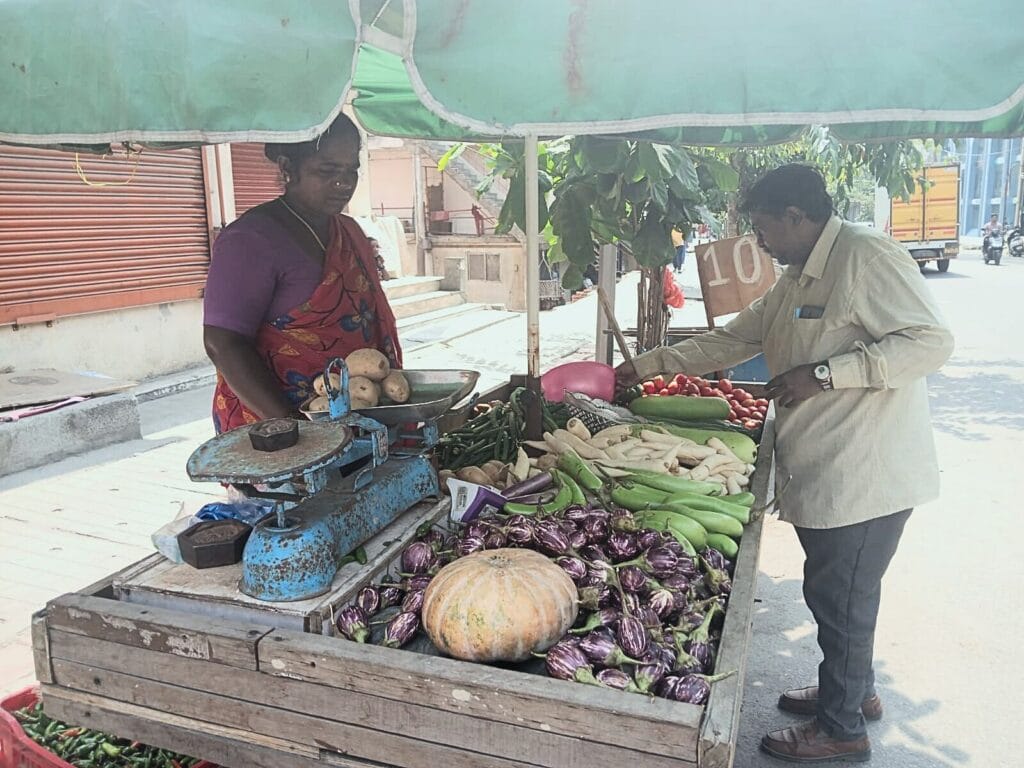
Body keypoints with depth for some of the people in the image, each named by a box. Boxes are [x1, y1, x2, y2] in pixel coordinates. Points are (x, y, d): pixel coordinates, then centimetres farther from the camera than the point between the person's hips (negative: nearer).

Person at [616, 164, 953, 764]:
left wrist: (824, 373, -25)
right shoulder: (798, 279, 14)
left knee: (839, 595, 3)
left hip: (867, 475, -9)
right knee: (842, 590, 22)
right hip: (827, 473, 9)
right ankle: (854, 690, 42)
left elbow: (932, 341, -22)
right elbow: (733, 340, 18)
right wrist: (647, 366, 16)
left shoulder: (867, 256, -16)